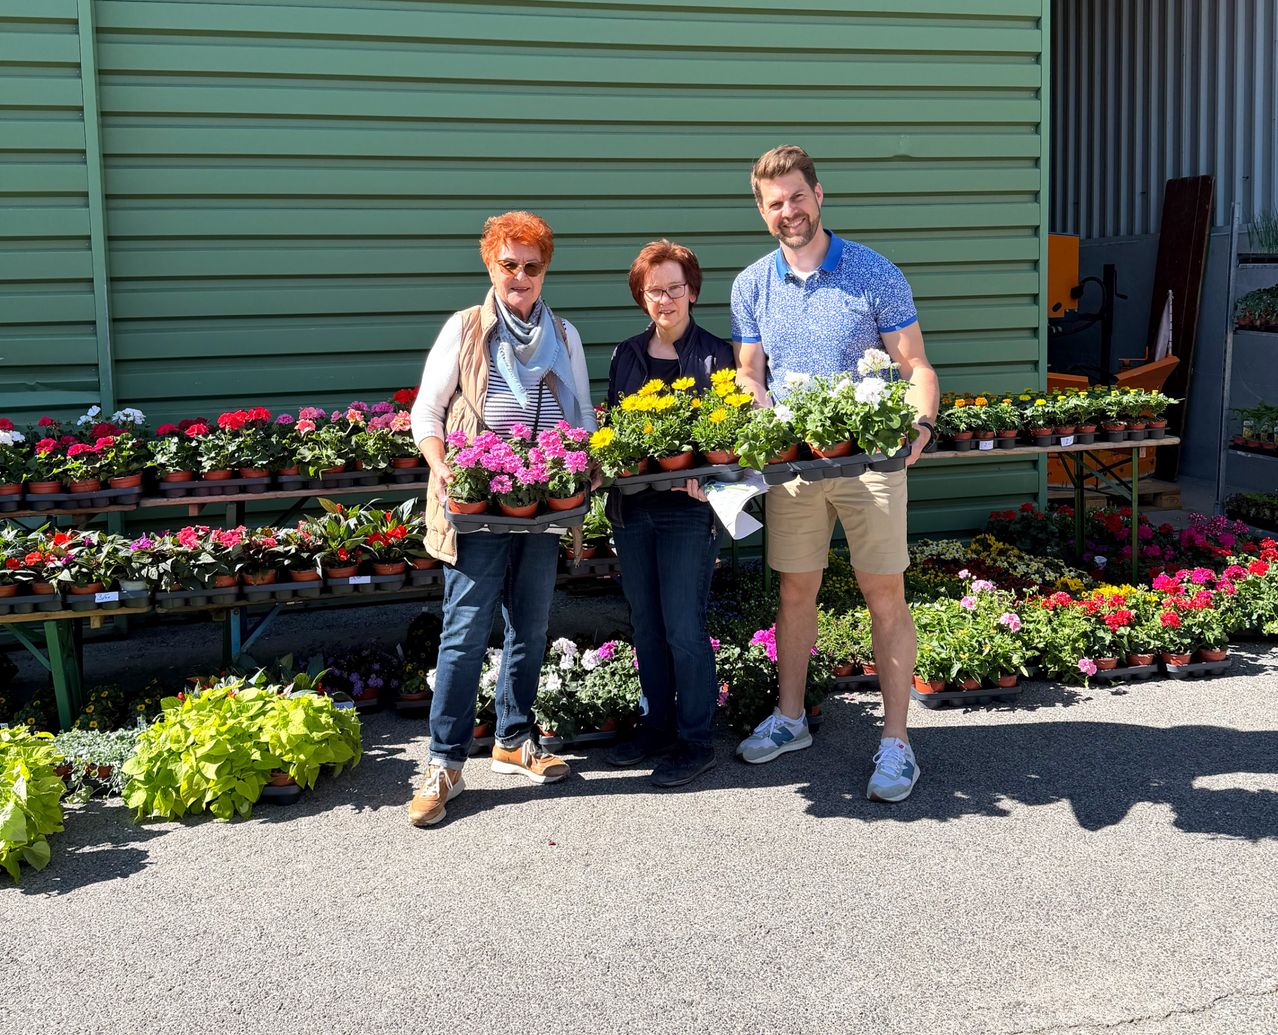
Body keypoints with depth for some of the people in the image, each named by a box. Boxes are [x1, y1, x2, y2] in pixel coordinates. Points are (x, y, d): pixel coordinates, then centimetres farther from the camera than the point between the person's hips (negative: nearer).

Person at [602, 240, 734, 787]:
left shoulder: (716, 354, -3)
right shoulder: (626, 355, 11)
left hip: (689, 507, -5)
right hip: (633, 506, 5)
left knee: (683, 627, -3)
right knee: (645, 624, 13)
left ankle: (695, 741, 10)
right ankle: (656, 726, 27)